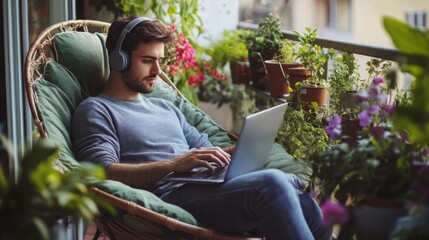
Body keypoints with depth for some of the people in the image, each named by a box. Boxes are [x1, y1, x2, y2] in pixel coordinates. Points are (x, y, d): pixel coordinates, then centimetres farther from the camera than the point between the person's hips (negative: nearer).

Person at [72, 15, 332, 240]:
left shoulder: (165, 107, 32)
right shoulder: (95, 111, 8)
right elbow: (103, 173, -9)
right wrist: (173, 164, -20)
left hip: (206, 188, 7)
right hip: (169, 197, -7)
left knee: (290, 182, -23)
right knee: (271, 183, -31)